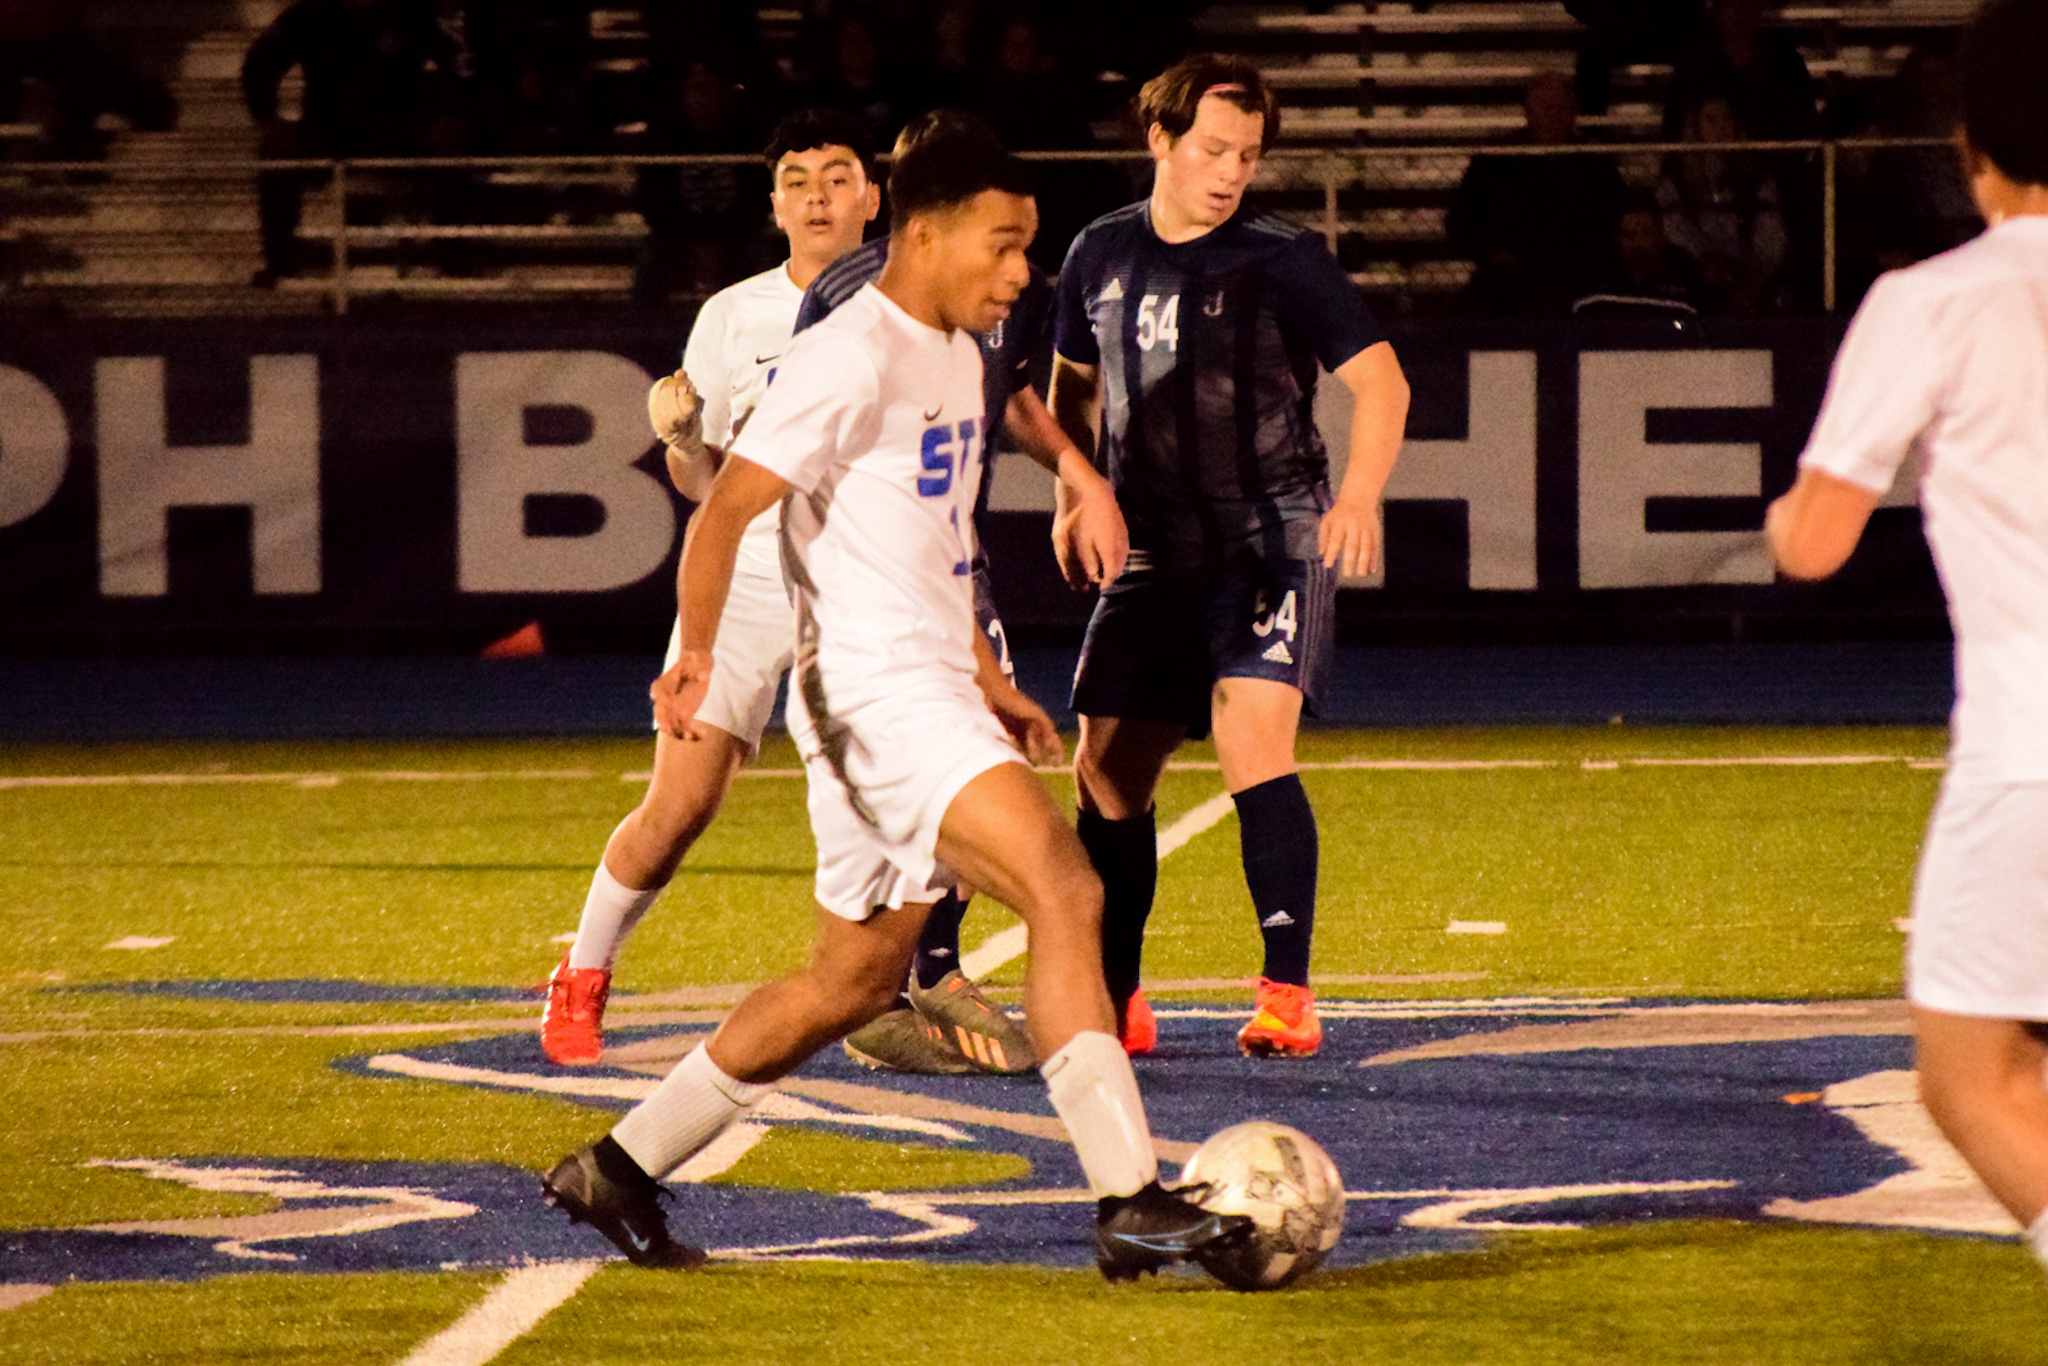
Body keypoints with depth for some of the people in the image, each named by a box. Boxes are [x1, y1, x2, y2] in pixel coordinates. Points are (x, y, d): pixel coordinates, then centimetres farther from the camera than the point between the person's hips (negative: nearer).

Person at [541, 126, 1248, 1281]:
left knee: (856, 979, 15)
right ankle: (1130, 1204, -26)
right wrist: (697, 654, -26)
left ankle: (620, 1172, 24)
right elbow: (726, 510, -17)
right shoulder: (851, 361, -13)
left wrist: (987, 682, 25)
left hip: (932, 689, 11)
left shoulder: (957, 354, 17)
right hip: (876, 692, -11)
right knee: (1064, 890, -22)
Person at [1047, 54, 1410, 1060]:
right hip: (1156, 553, 5)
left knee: (1253, 741, -22)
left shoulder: (1281, 260, -7)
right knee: (1106, 768, 6)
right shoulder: (1102, 256, 8)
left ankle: (1288, 994, -21)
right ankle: (1113, 1005, 20)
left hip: (1272, 539, -5)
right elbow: (1074, 383, 24)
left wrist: (1360, 493, -23)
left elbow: (1380, 381, -8)